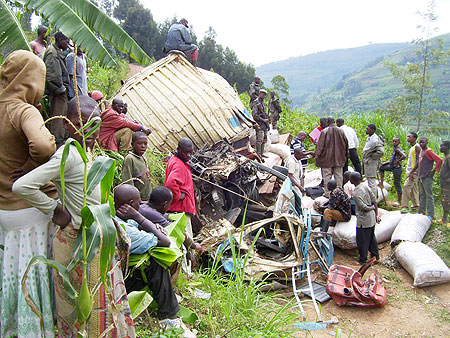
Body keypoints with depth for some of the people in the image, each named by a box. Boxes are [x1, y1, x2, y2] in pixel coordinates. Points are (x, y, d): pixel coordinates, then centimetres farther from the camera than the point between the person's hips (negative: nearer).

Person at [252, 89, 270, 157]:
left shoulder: (263, 103, 17)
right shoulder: (256, 102, -11)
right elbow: (254, 115, -18)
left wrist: (267, 120, 16)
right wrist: (263, 120, -14)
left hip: (264, 124, 9)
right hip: (259, 124, -9)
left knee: (264, 140, 11)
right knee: (259, 140, -13)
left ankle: (261, 154, 17)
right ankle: (258, 155, -12)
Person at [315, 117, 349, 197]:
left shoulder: (324, 131, -10)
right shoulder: (341, 131, 3)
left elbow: (320, 145, -10)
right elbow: (346, 144, 10)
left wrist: (317, 156, -3)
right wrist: (345, 155, 21)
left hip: (327, 158, -4)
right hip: (339, 158, 4)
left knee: (327, 176, 3)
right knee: (338, 175, 10)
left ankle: (328, 193, 5)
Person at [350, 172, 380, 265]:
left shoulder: (356, 194, -24)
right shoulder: (366, 186, -2)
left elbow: (364, 207, -23)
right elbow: (374, 200, 4)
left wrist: (372, 207, -1)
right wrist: (376, 214, 11)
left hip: (363, 220, -8)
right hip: (372, 217, 8)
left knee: (362, 240, 7)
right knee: (371, 237, 22)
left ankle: (363, 260, 18)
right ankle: (375, 255, 36)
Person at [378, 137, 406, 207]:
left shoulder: (398, 149, -18)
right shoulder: (395, 149, 11)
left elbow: (404, 156, -35)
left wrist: (398, 161, -22)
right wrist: (387, 162, 16)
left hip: (397, 168, -10)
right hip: (392, 167, 10)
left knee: (397, 184, -2)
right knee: (382, 167, 22)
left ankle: (399, 201, 7)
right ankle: (381, 183, 23)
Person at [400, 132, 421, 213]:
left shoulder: (417, 147, -12)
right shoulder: (412, 147, 17)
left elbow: (418, 161, -18)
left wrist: (412, 172, -22)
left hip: (414, 172, -10)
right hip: (410, 171, 10)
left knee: (406, 186, -16)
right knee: (414, 188, 14)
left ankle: (405, 206, -15)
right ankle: (416, 205, 22)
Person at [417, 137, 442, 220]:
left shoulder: (428, 151, -12)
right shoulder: (421, 151, 14)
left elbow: (439, 160, -19)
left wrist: (434, 171, -13)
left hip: (427, 177, -9)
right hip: (421, 177, 9)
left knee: (429, 195, -5)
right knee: (422, 195, 14)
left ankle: (430, 214, -2)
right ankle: (421, 212, 21)